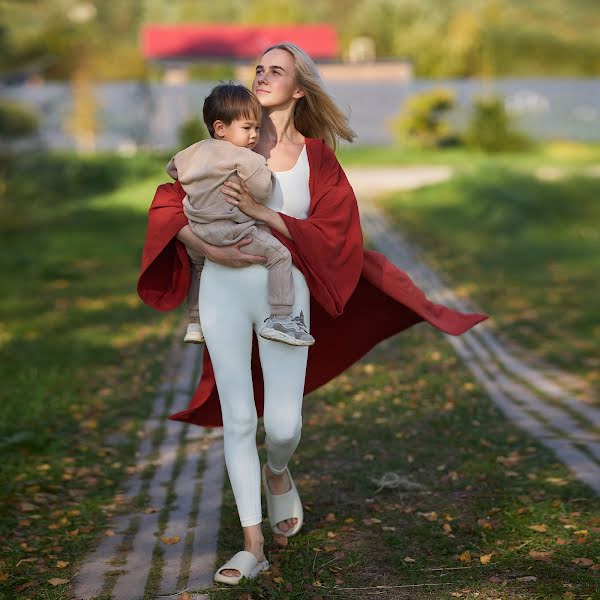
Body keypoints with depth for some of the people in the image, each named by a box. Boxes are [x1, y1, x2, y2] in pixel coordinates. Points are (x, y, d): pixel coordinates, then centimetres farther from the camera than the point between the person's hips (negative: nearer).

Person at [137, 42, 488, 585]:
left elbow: (331, 235, -5)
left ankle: (277, 472, 34)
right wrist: (208, 248, -13)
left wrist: (260, 212, -16)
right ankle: (253, 546, 11)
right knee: (238, 421, 0)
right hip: (224, 290, 1)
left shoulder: (317, 156, 5)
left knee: (284, 428, -5)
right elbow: (170, 202, 4)